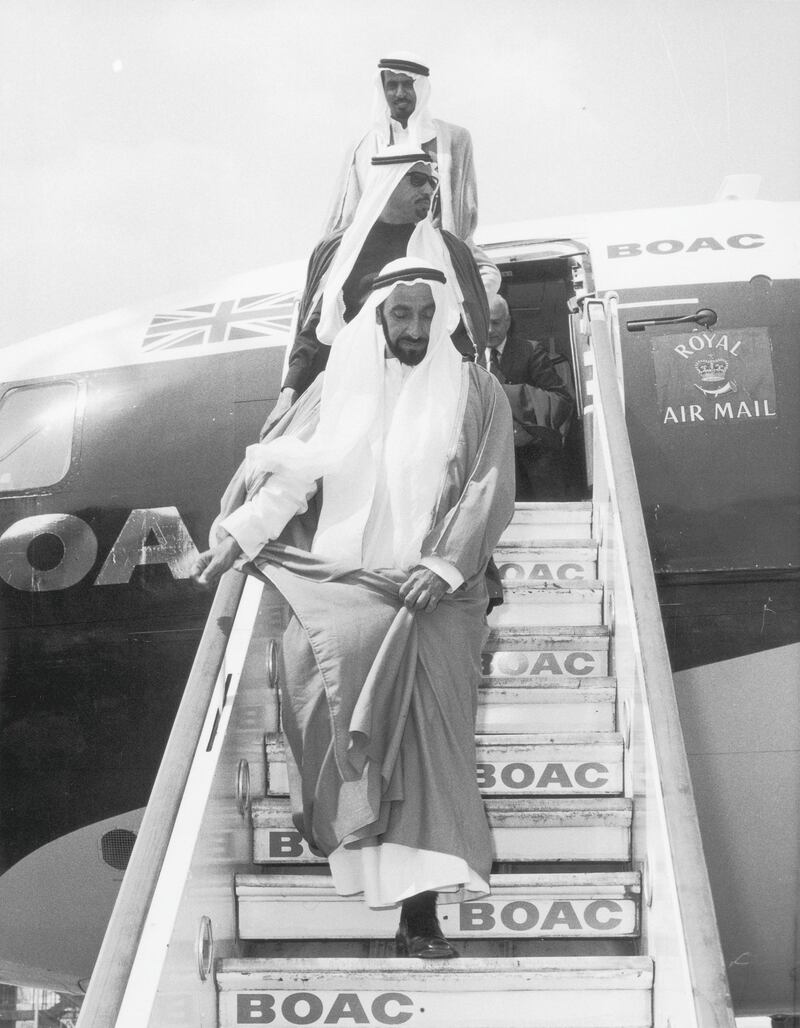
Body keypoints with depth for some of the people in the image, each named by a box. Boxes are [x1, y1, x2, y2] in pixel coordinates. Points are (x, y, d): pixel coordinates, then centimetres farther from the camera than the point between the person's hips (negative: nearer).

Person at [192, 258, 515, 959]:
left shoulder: (474, 391, 10)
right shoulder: (340, 385, 16)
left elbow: (488, 488, 1)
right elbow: (291, 471, 14)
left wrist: (443, 563, -11)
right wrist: (236, 535, 3)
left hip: (430, 588, -2)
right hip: (339, 578, 2)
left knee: (426, 732, -17)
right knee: (316, 650, -30)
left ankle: (420, 907, -15)